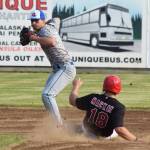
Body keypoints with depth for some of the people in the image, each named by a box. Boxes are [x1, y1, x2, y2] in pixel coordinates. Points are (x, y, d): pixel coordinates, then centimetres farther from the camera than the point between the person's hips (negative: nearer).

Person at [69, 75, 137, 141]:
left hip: (88, 132, 3)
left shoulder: (93, 98, -20)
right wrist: (135, 139, -34)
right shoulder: (118, 107, -31)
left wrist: (76, 85, 14)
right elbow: (119, 129, -41)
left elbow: (73, 101, -3)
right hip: (105, 136, -3)